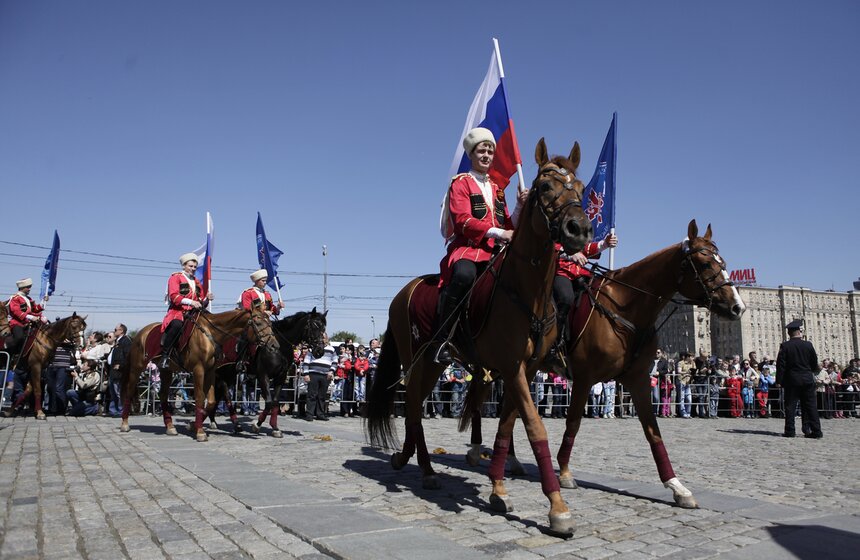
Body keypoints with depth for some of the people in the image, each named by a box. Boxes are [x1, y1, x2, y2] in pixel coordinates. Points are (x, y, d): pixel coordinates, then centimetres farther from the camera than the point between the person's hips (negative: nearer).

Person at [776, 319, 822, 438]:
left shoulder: (785, 346, -7)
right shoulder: (808, 345, -1)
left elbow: (781, 364, -9)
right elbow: (815, 363, 8)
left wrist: (779, 381, -3)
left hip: (791, 380, -2)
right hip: (808, 380, 2)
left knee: (790, 406, 2)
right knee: (810, 405, 7)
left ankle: (790, 431, 1)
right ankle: (816, 431, 7)